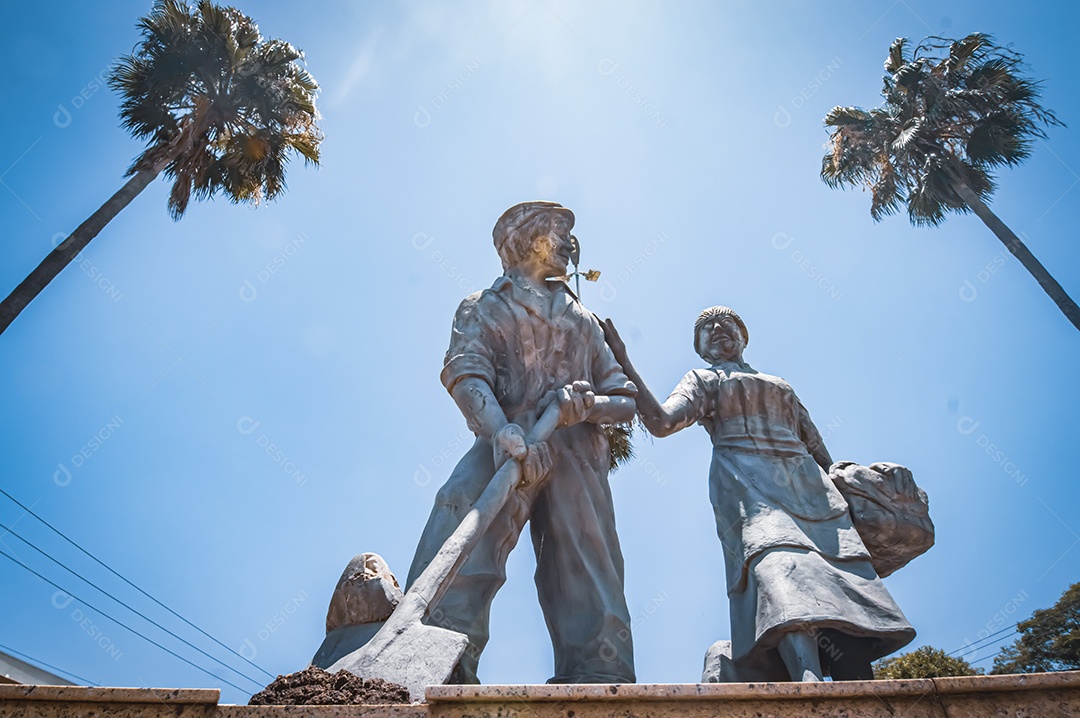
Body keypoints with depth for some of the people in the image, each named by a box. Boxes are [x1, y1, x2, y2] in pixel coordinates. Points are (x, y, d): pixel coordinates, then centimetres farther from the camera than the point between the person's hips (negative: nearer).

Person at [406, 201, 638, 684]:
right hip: (505, 450, -3)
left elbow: (626, 399, 24)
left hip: (576, 458, 4)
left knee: (588, 582, -6)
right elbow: (465, 372, -3)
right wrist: (501, 431, -25)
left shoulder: (584, 321, 32)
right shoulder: (485, 307, 20)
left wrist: (586, 403, -3)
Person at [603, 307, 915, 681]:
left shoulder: (781, 386, 34)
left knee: (844, 582, -18)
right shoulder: (703, 380, 23)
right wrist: (622, 360, -2)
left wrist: (842, 490, 16)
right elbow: (661, 421, 3)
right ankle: (811, 685, -49)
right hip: (746, 482, -4)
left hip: (807, 482, 5)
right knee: (777, 567, -32)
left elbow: (818, 448, 29)